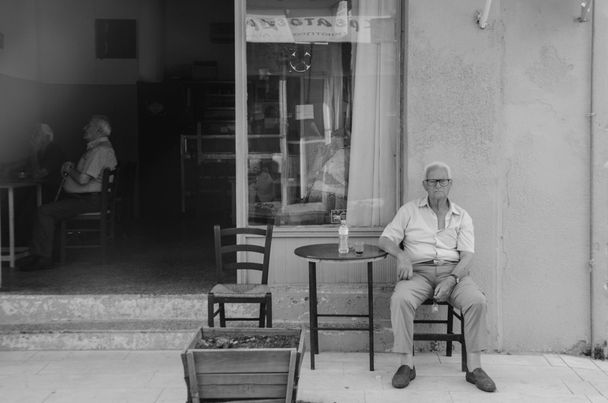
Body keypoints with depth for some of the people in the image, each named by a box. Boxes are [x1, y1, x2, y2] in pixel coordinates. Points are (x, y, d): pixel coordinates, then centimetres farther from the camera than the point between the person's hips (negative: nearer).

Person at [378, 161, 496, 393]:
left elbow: (467, 256, 1)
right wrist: (401, 255, -16)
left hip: (453, 271, 1)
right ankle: (406, 364, -24)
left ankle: (474, 368, -20)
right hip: (418, 271, -1)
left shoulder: (462, 217, 12)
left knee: (477, 301, -29)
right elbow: (385, 240, 7)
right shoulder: (409, 211, 12)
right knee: (401, 299, -33)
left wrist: (451, 280, -18)